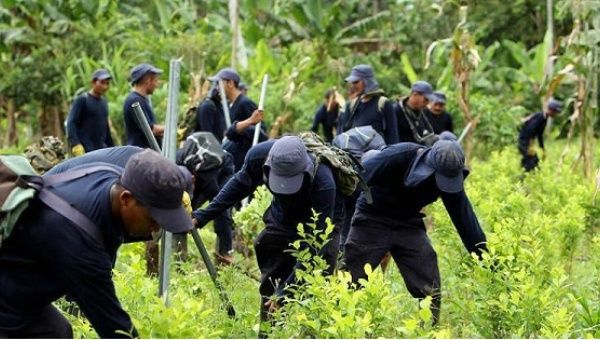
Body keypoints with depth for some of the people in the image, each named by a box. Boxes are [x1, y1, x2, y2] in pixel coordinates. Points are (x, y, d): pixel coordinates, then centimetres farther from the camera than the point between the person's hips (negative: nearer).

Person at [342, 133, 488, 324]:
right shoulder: (398, 156, -29)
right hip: (372, 221, -4)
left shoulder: (450, 178, -14)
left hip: (409, 226, 4)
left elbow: (464, 216, -5)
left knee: (430, 288, -4)